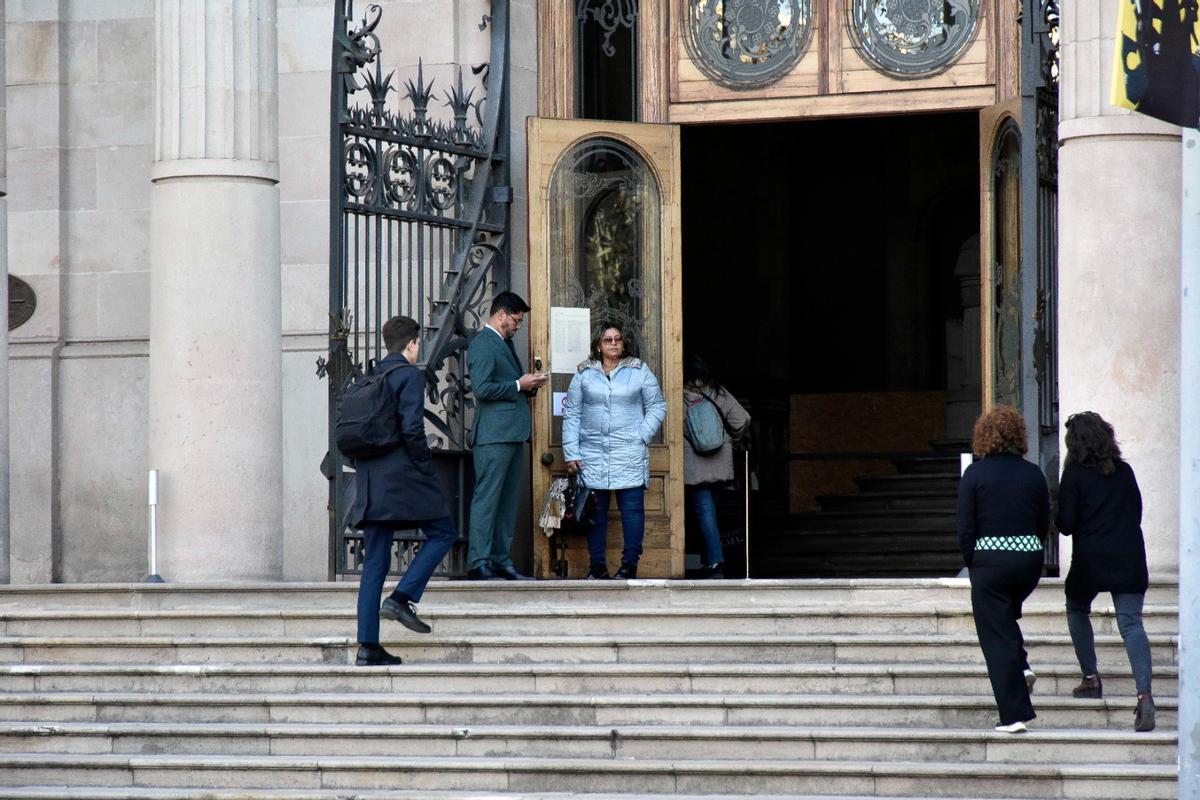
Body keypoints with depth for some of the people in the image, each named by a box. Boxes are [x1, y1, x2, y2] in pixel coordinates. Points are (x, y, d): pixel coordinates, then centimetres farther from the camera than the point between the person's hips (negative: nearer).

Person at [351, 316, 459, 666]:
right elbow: (411, 429, -17)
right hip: (402, 475, -7)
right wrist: (426, 465, -6)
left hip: (371, 478, 7)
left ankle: (367, 647, 4)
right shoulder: (410, 375, -7)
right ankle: (401, 598, -6)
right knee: (442, 533, 10)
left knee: (374, 561, 7)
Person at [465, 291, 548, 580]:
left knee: (508, 502, 9)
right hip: (494, 434, -10)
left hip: (512, 434, 10)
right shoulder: (483, 343, -8)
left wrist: (529, 385, 9)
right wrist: (518, 385, -11)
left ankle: (501, 561, 12)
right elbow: (482, 388, -18)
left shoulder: (504, 343, 22)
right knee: (487, 499, -10)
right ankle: (478, 564, -10)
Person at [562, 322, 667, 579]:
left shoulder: (640, 371, 6)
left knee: (632, 508, -3)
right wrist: (571, 452, 1)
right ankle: (597, 565, 8)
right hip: (592, 455, 1)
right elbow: (571, 414, 8)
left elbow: (657, 406, 9)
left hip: (630, 454, -1)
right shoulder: (584, 374, 9)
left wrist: (642, 436, -4)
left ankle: (630, 564, 2)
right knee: (594, 510, 3)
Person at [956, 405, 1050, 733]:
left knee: (997, 636, 2)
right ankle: (1022, 667, 9)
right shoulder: (1033, 474, 2)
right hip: (1029, 559, 4)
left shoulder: (974, 474, -7)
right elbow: (1044, 524, 6)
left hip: (990, 561, -4)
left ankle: (1014, 715, 0)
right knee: (1007, 616, 31)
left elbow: (965, 527, -8)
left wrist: (971, 562, 5)